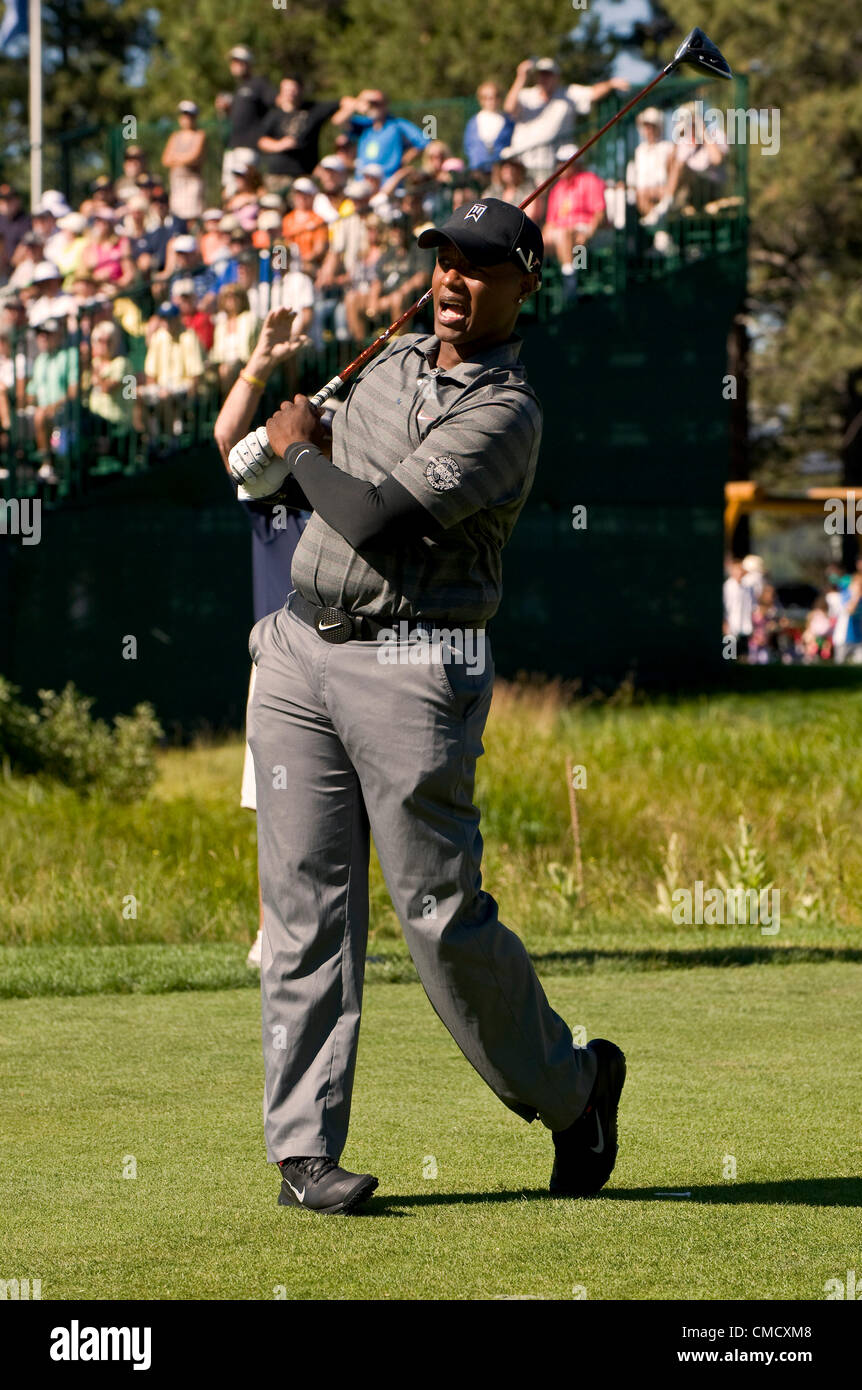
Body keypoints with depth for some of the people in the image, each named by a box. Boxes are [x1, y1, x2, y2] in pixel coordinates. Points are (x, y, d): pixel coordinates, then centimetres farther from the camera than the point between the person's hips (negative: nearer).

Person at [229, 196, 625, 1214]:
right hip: (299, 654, 7)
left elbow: (378, 521, -18)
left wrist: (300, 451, -5)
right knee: (307, 904, 1)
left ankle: (571, 1089, 15)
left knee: (441, 912, -6)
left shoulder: (505, 414, -12)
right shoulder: (394, 362, 14)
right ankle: (304, 1149, 0)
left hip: (412, 664, -7)